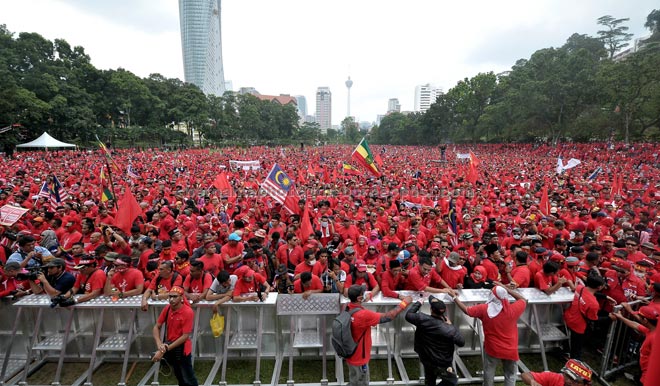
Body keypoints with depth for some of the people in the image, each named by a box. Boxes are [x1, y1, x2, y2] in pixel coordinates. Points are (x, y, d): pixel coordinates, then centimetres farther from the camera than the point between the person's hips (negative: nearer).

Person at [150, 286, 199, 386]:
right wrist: (159, 344, -17)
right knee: (179, 377, 26)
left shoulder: (188, 312, -24)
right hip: (169, 348, 6)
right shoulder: (167, 308, -6)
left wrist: (164, 350, -23)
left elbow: (185, 336, -23)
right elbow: (156, 327, 0)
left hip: (181, 349, -6)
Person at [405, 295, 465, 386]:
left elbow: (408, 315, -5)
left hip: (426, 359, 4)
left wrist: (418, 303, 5)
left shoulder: (422, 319, -23)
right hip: (442, 364, -4)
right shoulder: (450, 330, -29)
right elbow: (462, 342, -12)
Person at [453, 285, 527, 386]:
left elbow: (466, 310, -8)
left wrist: (455, 298, 4)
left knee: (488, 372, 22)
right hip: (510, 350, 0)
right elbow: (524, 300, -1)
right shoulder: (513, 309, -22)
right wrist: (507, 289, -1)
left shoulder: (484, 309, -20)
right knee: (510, 375, 19)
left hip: (491, 348, 1)